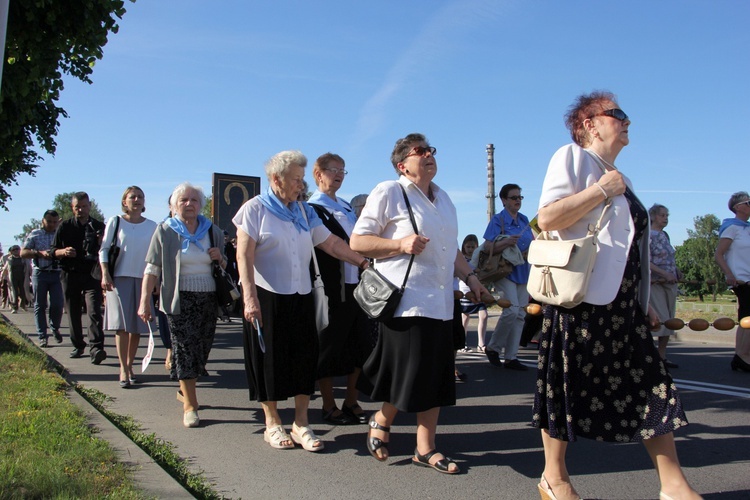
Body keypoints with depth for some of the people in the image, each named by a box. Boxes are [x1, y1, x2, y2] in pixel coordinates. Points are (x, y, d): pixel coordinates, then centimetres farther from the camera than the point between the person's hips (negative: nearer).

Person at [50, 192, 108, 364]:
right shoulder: (65, 227, 7)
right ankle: (78, 345, 23)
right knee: (73, 313, 8)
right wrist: (64, 251, -14)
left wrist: (102, 245, -14)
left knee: (94, 311, -15)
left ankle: (96, 348, -23)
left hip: (92, 275, -2)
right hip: (70, 275, 2)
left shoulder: (99, 227, 6)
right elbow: (53, 250, 8)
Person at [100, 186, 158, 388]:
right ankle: (123, 369, -6)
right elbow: (104, 249, 2)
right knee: (122, 325, -8)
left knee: (137, 326, 5)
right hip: (119, 278, -2)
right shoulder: (115, 222, 3)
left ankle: (130, 365, 17)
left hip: (143, 280, 3)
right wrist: (105, 274, -8)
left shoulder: (152, 226, 9)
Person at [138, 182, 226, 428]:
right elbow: (152, 269, -4)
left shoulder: (213, 231, 11)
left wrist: (220, 259, -3)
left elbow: (226, 266, 21)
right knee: (185, 348, -5)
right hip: (180, 299, -4)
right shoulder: (165, 231, 0)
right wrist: (145, 301, -12)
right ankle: (190, 405, 2)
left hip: (208, 299, 4)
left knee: (202, 349, 9)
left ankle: (184, 391, 32)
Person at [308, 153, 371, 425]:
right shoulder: (312, 209, -6)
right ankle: (329, 407, 13)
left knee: (358, 345, 11)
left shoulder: (346, 207, 18)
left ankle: (351, 403, 22)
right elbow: (323, 248, -14)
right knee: (329, 347, 2)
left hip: (354, 286, 8)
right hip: (331, 289, -8)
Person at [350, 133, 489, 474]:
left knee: (436, 377, 8)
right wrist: (400, 243, -17)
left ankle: (425, 448, 20)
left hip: (441, 302, 7)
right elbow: (357, 241, -7)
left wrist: (470, 277, 15)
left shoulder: (443, 199, 18)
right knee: (409, 377, -5)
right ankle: (381, 419, 24)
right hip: (405, 301, -7)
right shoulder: (389, 193, -4)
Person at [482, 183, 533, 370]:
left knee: (520, 314, 5)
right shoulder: (498, 220, -6)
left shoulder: (524, 219, 11)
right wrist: (505, 242, -29)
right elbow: (487, 247, -14)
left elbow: (533, 240, 22)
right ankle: (493, 347, 2)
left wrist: (531, 250, 0)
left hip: (523, 271, 7)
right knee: (511, 310, -19)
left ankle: (511, 357, 12)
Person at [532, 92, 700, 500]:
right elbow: (547, 218, -18)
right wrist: (602, 190, -14)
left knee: (652, 386, 6)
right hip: (581, 298, -8)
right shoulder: (572, 157, -3)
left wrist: (642, 300, 22)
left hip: (622, 301, 8)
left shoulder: (616, 176, 22)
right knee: (571, 385, 0)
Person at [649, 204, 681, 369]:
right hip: (655, 283, -8)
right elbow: (645, 261, -16)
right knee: (661, 319, -13)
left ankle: (662, 356, 13)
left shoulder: (665, 235, 15)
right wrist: (665, 274, -21)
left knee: (668, 321, 7)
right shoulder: (648, 235, -9)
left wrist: (676, 271, 4)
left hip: (670, 283, 8)